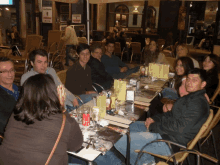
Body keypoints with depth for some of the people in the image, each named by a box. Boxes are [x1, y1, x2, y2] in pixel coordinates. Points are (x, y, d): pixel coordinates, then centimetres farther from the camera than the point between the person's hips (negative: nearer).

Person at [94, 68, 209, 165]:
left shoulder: (198, 103, -21)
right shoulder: (191, 97, 12)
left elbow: (179, 128, -27)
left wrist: (153, 126, -17)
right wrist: (154, 119, 2)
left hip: (171, 142, -11)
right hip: (166, 131, 11)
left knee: (125, 141, -12)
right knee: (131, 127, 18)